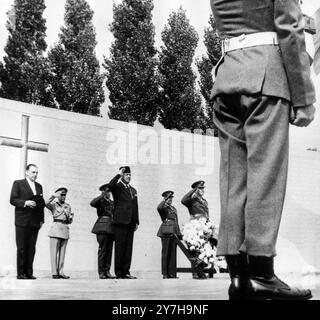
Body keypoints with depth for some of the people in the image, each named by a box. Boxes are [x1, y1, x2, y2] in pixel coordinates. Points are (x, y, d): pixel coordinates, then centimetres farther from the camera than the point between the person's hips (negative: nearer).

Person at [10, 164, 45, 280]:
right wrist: (25, 202, -18)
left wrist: (41, 219, 9)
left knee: (31, 248, 4)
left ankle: (29, 272, 8)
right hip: (22, 221, -4)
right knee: (21, 248, -2)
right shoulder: (18, 183, 4)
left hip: (35, 222, 4)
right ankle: (21, 273, 3)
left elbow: (41, 203, 17)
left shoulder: (39, 186, 18)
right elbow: (12, 200, -4)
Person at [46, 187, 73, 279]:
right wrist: (54, 196, -25)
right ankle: (54, 272, -4)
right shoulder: (54, 204, 6)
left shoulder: (68, 206, 18)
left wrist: (69, 216, -2)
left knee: (62, 252, 4)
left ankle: (60, 272, 7)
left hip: (65, 229, 5)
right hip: (56, 227, -4)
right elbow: (46, 204, -19)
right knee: (54, 251, -6)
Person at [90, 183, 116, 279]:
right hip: (102, 227, -6)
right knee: (102, 249, -8)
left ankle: (107, 271, 6)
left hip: (111, 228, 6)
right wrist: (102, 196, -22)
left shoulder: (112, 203, 21)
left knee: (109, 250, 3)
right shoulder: (100, 201, 4)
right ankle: (101, 272, -4)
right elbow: (92, 203, -17)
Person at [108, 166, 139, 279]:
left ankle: (126, 272, 10)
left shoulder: (133, 190, 21)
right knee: (119, 247, -4)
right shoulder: (117, 187, 1)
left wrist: (136, 222, 14)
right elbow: (110, 185, -24)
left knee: (128, 247, 6)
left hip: (130, 223, 6)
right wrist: (119, 175, -17)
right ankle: (118, 273, -1)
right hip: (120, 221, -6)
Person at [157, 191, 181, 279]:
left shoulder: (174, 208, 23)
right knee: (166, 252, -6)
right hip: (166, 231, -6)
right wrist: (165, 199, -16)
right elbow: (159, 207, -24)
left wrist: (179, 233, 19)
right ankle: (165, 273, -4)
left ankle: (172, 273, 6)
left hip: (174, 232, 6)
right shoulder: (163, 208, 3)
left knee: (173, 253, 3)